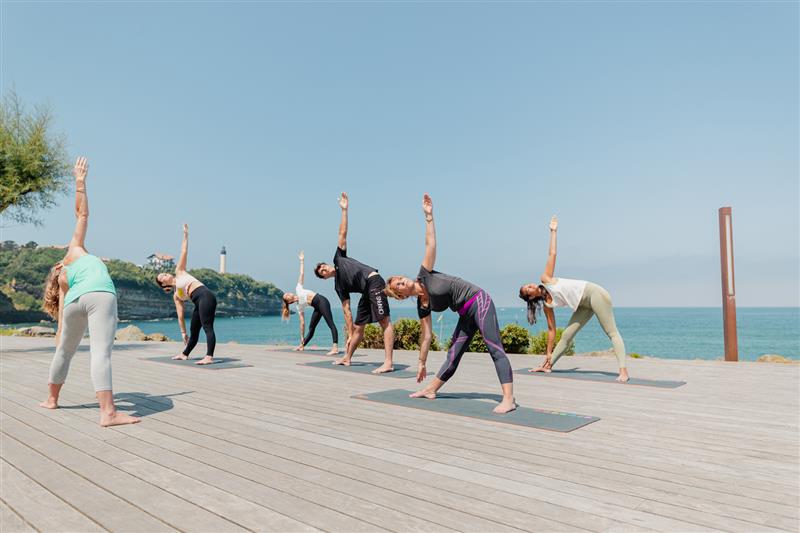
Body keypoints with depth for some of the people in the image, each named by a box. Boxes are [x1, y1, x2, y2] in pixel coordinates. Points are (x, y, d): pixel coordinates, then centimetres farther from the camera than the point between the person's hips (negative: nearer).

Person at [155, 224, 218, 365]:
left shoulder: (179, 271, 17)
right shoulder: (176, 296, 24)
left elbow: (184, 252, 15)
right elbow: (180, 315, 22)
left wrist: (185, 234, 12)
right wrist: (183, 332, 20)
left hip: (205, 296, -7)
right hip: (199, 303, 7)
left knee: (207, 327, -17)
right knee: (193, 331, 17)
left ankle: (209, 357, -27)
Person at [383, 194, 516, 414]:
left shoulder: (424, 275, -6)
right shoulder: (422, 307, 5)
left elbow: (430, 243, -6)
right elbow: (427, 336, 10)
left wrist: (428, 216, -13)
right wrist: (422, 364, 13)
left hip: (479, 301, -6)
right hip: (466, 315, 6)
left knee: (495, 349, -15)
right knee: (452, 356, 11)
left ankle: (508, 399, -22)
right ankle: (430, 390, 30)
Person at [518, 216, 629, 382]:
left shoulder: (545, 278, -4)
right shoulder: (547, 305, 3)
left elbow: (552, 254, 0)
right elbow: (551, 329, 6)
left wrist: (553, 231, 1)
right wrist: (548, 353, 7)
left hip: (593, 293, -5)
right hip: (584, 306, 6)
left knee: (612, 333, -11)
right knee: (566, 335, 7)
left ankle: (623, 371, -19)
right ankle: (548, 365, 21)